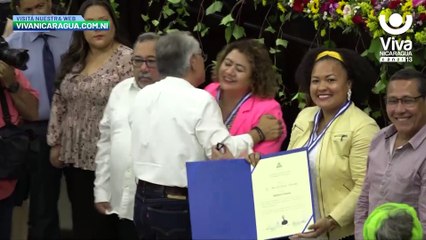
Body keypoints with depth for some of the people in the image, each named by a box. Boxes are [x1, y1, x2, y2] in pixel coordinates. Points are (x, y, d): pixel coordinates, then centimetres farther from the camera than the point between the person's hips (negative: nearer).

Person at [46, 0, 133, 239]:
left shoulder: (127, 59, -10)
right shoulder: (73, 60, 10)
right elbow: (60, 103, 14)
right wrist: (55, 143, 11)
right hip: (75, 157, 6)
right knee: (81, 221, 13)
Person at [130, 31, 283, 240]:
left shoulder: (141, 96, 6)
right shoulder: (200, 100, -14)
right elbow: (224, 152, -16)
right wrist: (258, 133, -4)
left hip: (143, 201, 6)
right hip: (180, 208, -6)